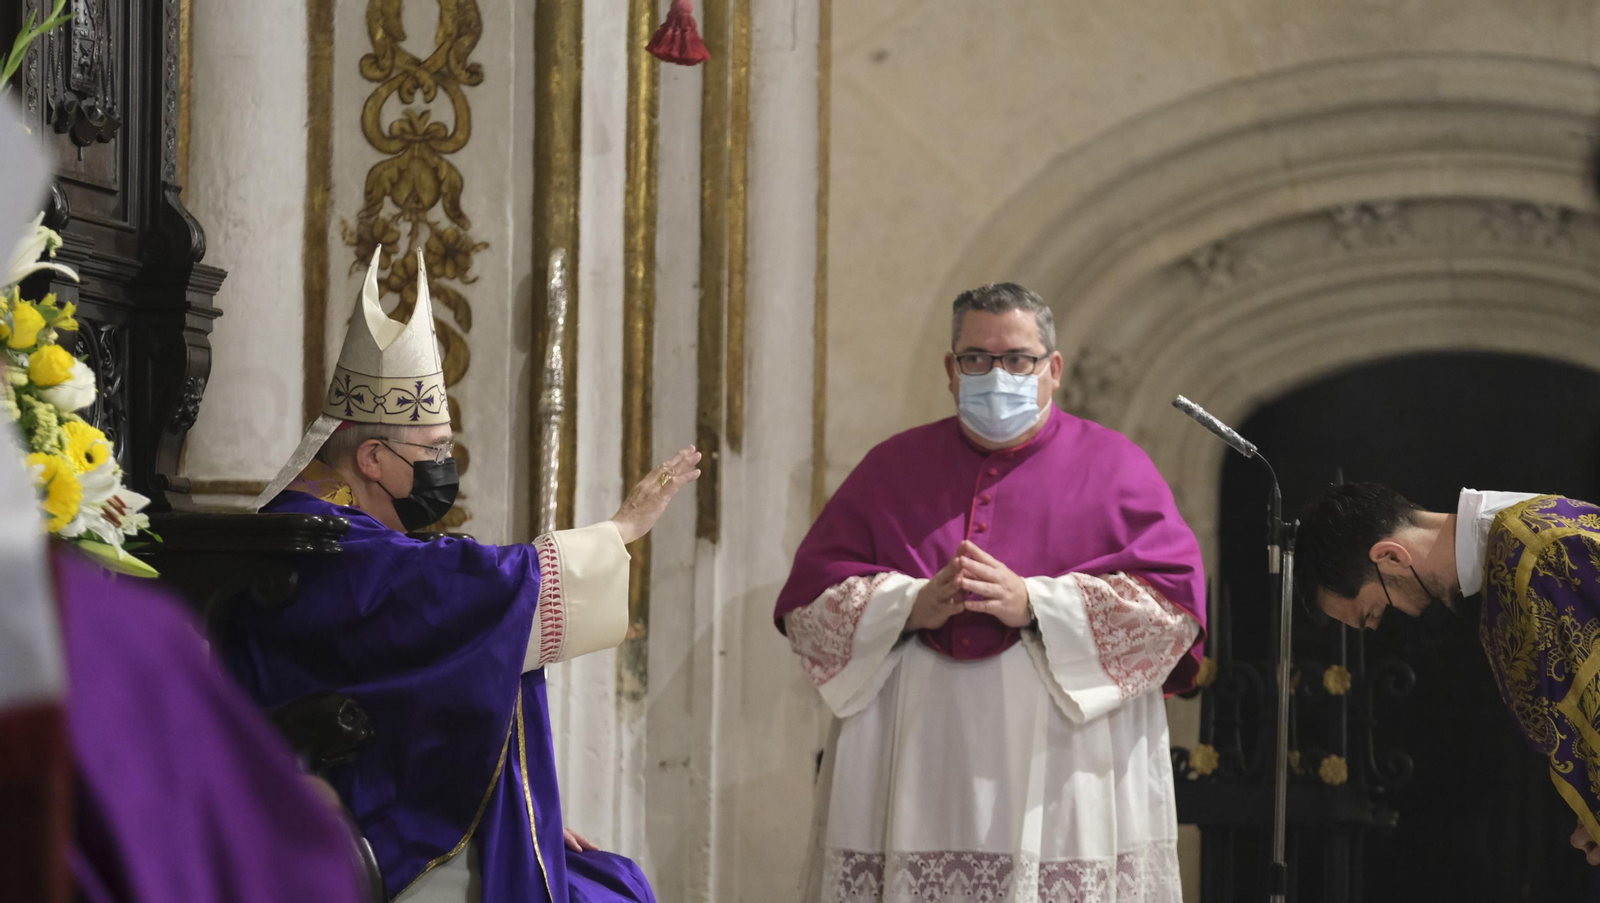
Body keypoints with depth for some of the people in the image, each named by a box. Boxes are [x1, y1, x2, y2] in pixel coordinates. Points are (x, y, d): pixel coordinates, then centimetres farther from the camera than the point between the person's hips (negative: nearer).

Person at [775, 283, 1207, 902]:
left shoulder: (1113, 467, 10)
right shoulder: (893, 468, 16)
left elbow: (1173, 600, -4)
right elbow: (805, 600, 8)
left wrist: (1033, 602, -13)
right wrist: (908, 605, -11)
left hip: (1063, 773, -2)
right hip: (913, 775, 2)